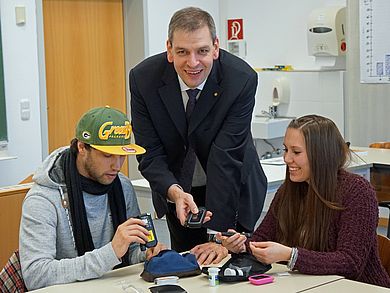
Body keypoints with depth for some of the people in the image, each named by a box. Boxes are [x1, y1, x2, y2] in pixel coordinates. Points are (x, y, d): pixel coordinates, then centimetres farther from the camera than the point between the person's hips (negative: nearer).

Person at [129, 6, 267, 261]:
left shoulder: (242, 79, -27)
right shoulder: (143, 78, -21)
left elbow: (226, 157, -30)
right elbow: (150, 154, -18)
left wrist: (216, 233, -32)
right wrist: (174, 191, -39)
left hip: (232, 190, -2)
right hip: (176, 188, 2)